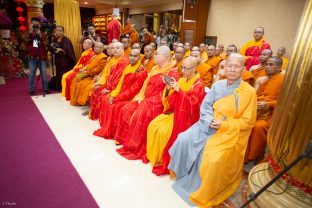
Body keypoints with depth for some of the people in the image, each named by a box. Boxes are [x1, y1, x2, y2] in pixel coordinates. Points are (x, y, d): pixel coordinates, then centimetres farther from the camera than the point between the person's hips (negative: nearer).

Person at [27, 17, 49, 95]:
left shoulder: (43, 35, 6)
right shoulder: (29, 34, 9)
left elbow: (44, 44, -10)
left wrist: (40, 35, -18)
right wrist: (30, 32, -18)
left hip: (42, 57, 0)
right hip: (32, 58, 1)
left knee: (43, 74, 4)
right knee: (32, 74, 1)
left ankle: (46, 88, 12)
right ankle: (31, 90, 7)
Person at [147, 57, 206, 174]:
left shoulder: (199, 85, -9)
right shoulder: (181, 80, 9)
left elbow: (192, 104, -19)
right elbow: (171, 100, 8)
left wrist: (179, 91, -24)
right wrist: (169, 88, -11)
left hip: (187, 116, -7)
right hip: (175, 112, 7)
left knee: (164, 131, -23)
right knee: (153, 125, -9)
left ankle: (162, 159, 0)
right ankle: (154, 155, 6)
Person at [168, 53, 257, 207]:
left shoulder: (249, 92, -7)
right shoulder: (217, 85, 4)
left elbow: (248, 121, -7)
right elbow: (205, 106, 4)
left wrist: (224, 125, -19)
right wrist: (210, 121, -16)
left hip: (231, 132, -4)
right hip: (209, 125, 4)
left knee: (214, 158, -27)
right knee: (183, 140, -14)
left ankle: (205, 194, 1)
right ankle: (183, 174, 11)